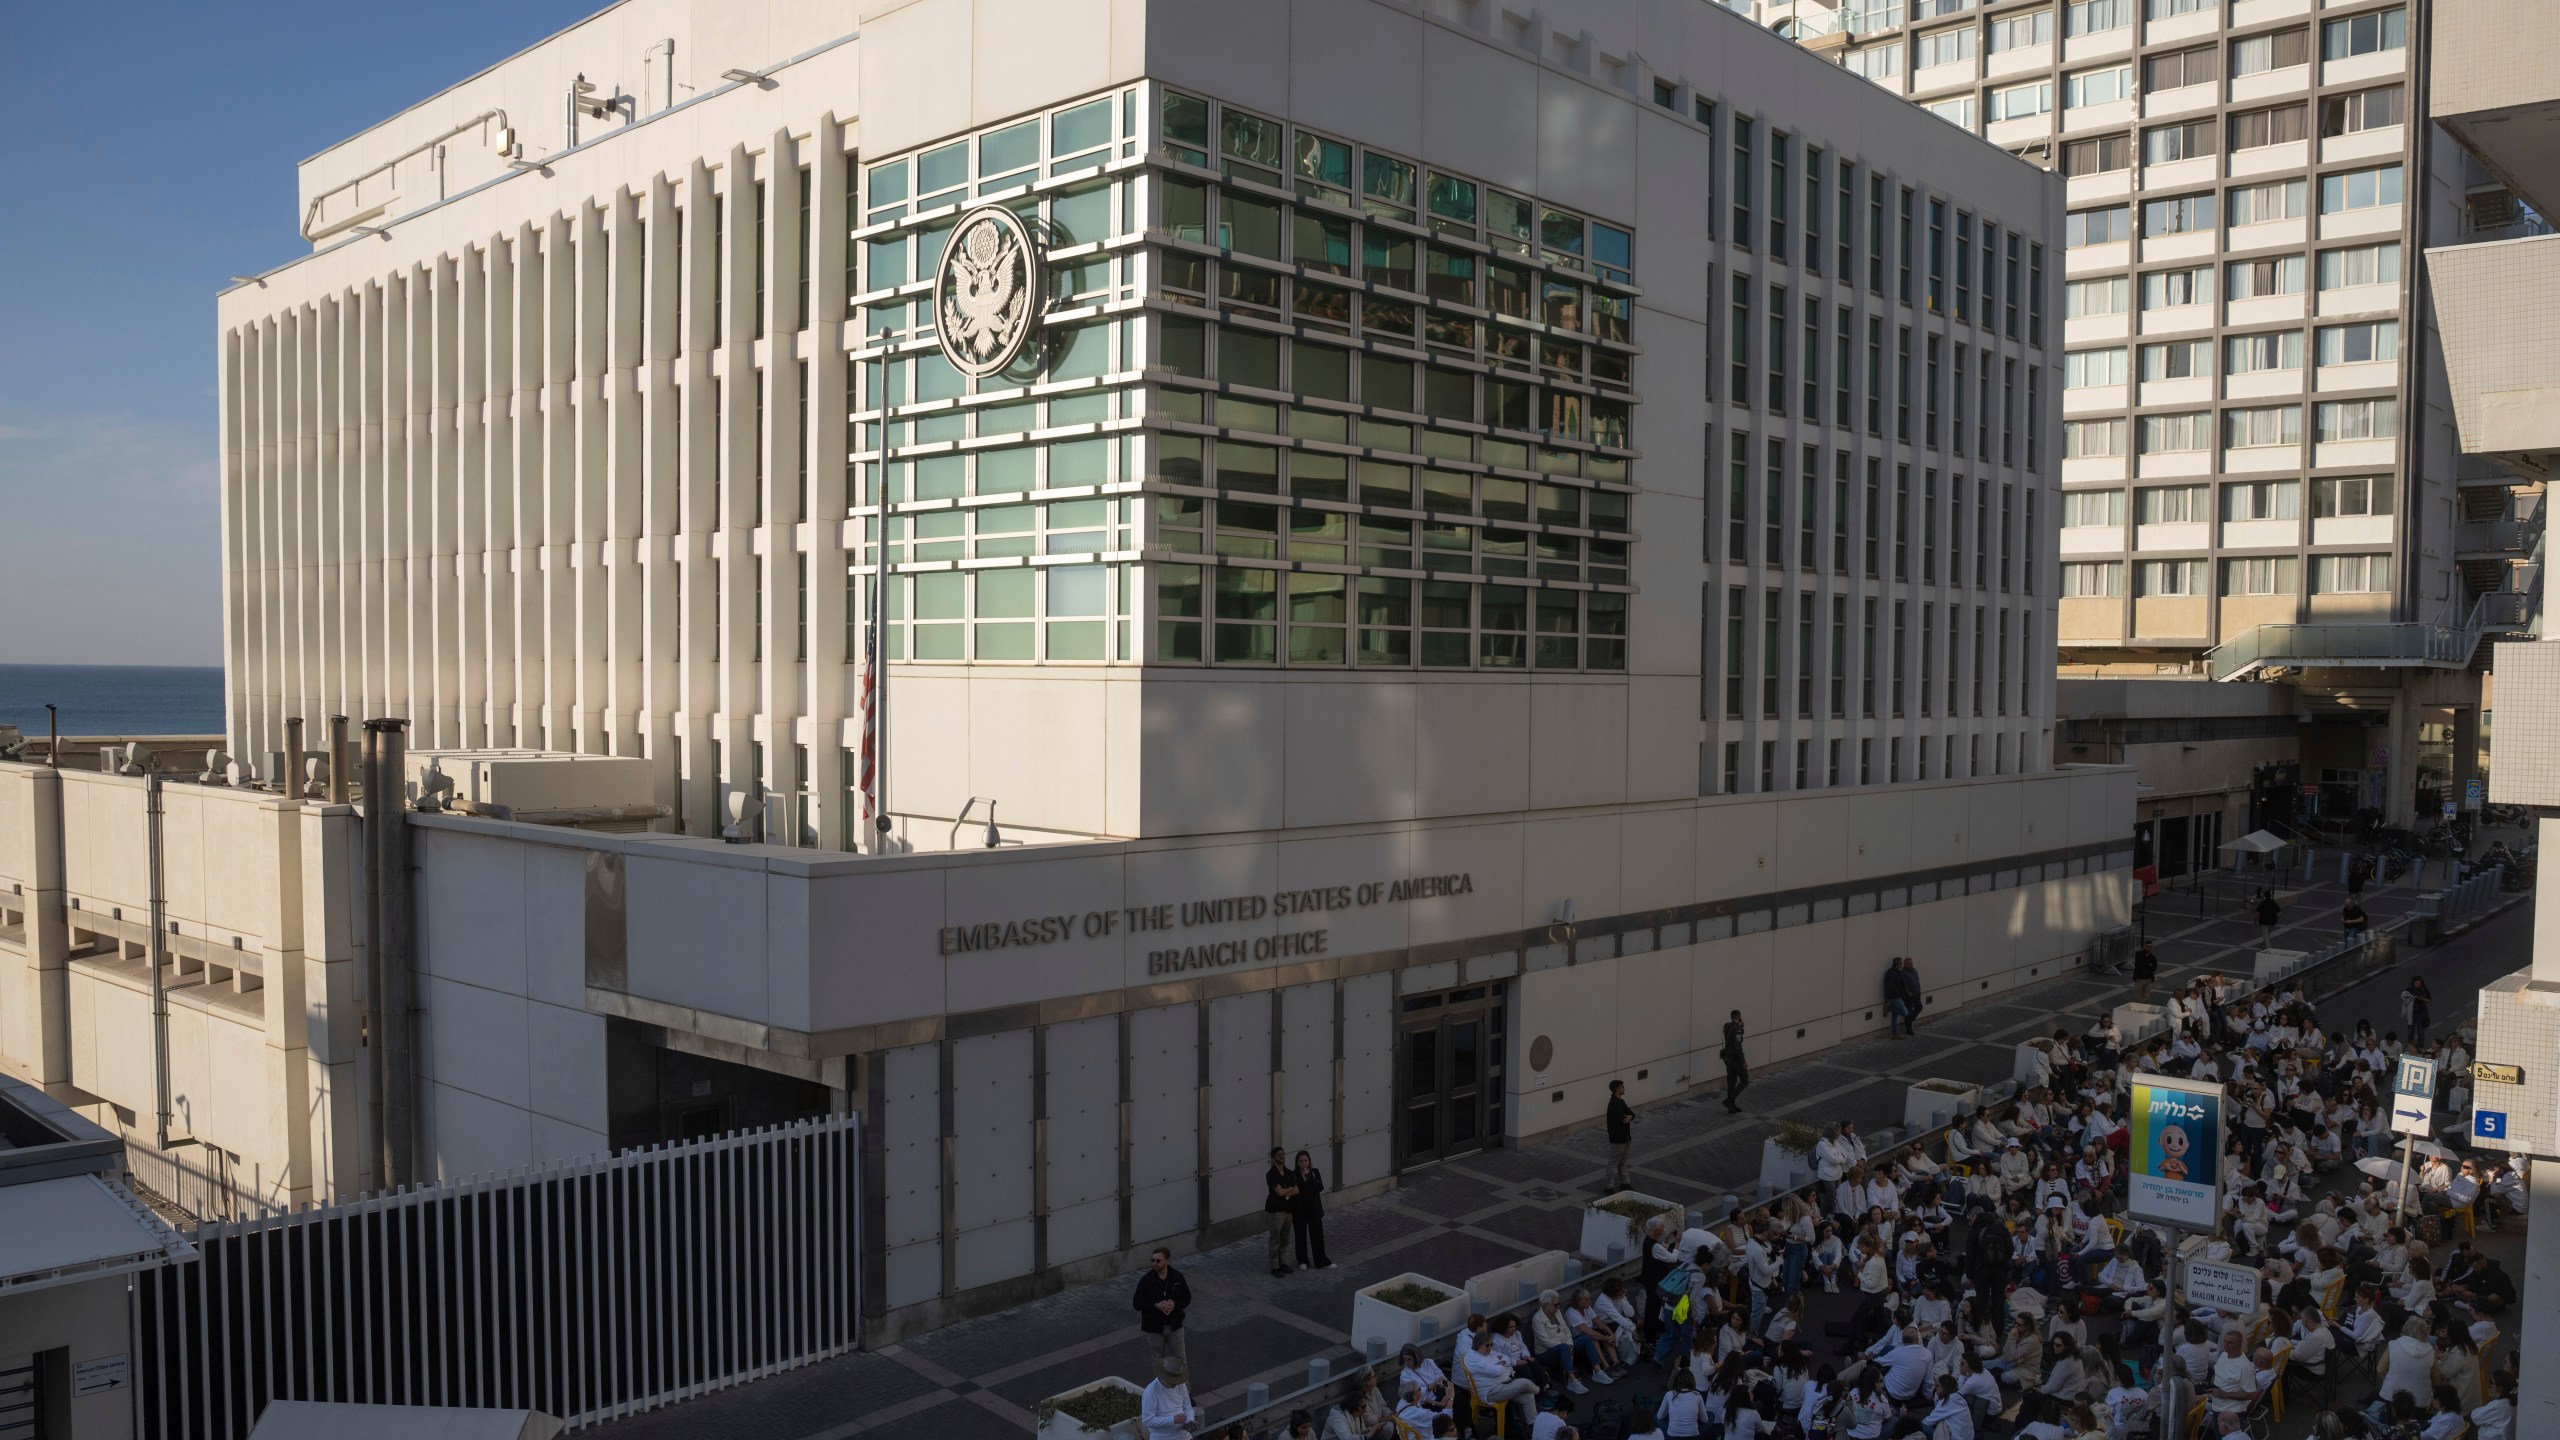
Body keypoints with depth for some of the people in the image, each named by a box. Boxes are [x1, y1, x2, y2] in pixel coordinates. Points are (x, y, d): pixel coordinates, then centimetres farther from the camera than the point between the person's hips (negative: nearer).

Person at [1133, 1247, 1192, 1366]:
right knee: (1158, 1362, 14)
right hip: (1154, 1327, -1)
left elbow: (1187, 1298, 2)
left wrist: (1175, 1305, -19)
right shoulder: (1146, 1280, -13)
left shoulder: (1177, 1277, -8)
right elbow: (1137, 1303, -9)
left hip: (1174, 1325, 1)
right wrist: (1156, 1306, -23)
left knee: (1181, 1361, 9)